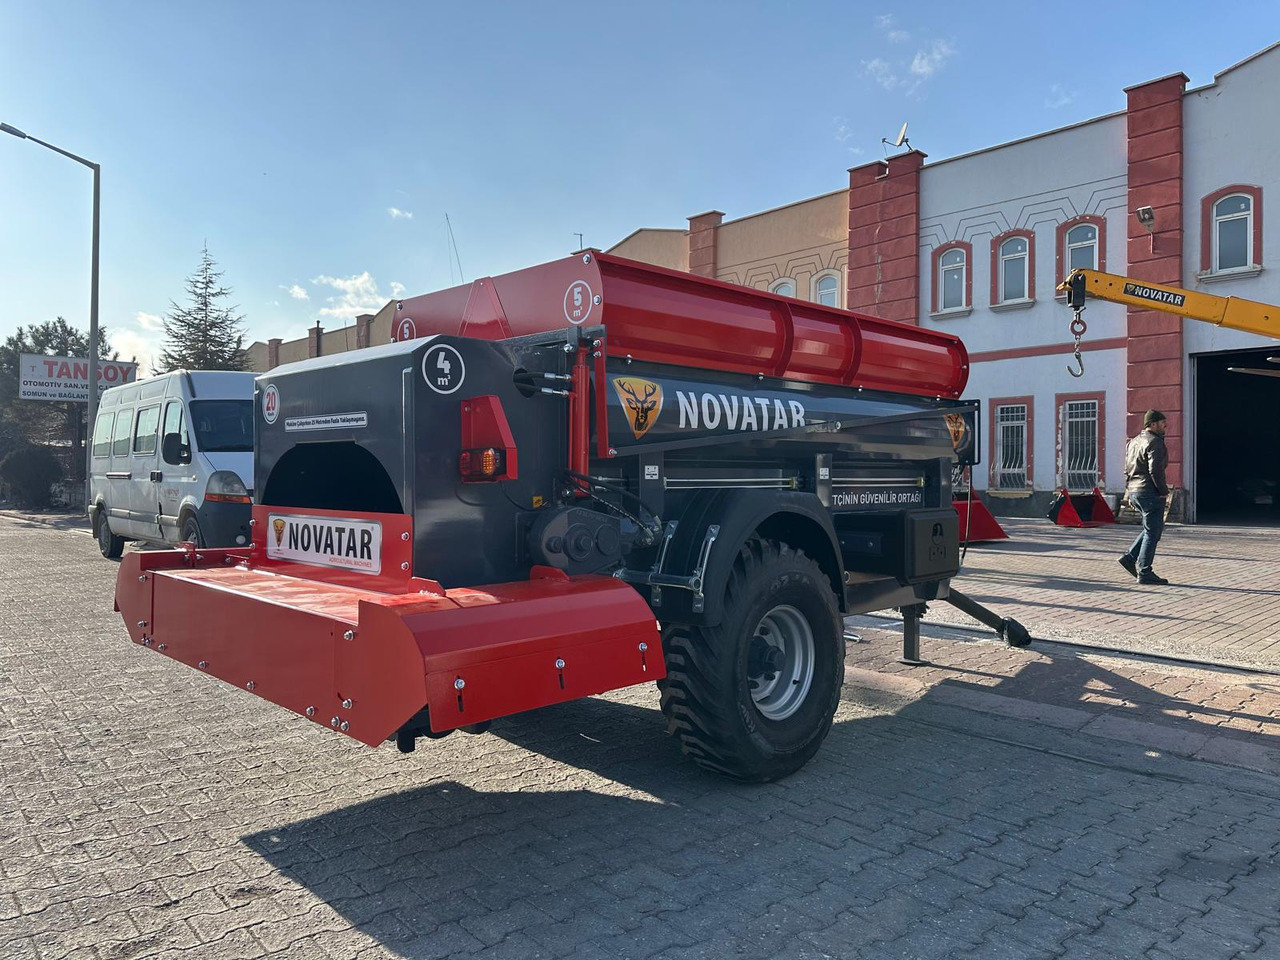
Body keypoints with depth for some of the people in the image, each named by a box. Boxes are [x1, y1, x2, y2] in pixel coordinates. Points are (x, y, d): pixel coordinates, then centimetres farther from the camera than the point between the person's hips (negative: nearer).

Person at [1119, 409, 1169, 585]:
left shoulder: (1133, 442, 17)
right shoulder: (1154, 442, -12)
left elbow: (1127, 469, 19)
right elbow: (1155, 470, -21)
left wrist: (1129, 491, 21)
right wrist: (1164, 491, -12)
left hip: (1134, 492, 9)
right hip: (1150, 492, -9)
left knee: (1153, 528, 20)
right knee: (1152, 532, -3)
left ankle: (1130, 558, 11)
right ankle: (1144, 573, -1)